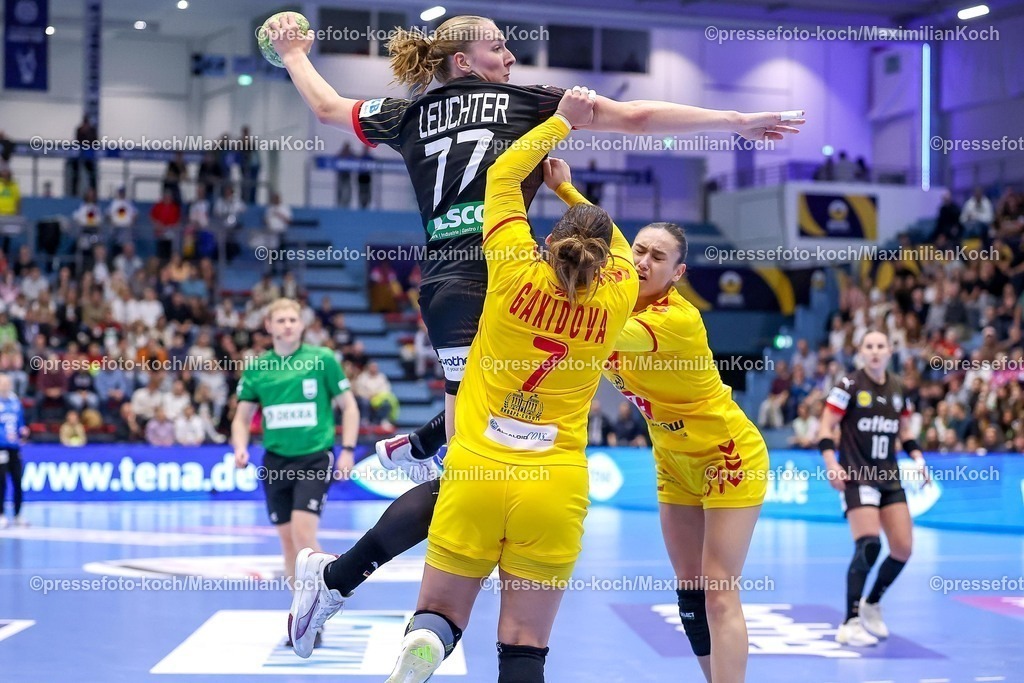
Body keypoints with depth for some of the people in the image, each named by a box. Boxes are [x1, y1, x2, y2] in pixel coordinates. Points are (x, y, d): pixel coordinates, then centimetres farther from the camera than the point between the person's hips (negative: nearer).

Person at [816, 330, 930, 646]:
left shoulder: (899, 389, 8)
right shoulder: (849, 385, -8)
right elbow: (826, 427, -8)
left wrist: (918, 458, 6)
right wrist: (832, 463, -21)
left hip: (889, 477, 6)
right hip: (856, 476, -6)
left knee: (903, 549, 0)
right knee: (869, 546, -20)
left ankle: (872, 605, 25)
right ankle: (850, 623, -12)